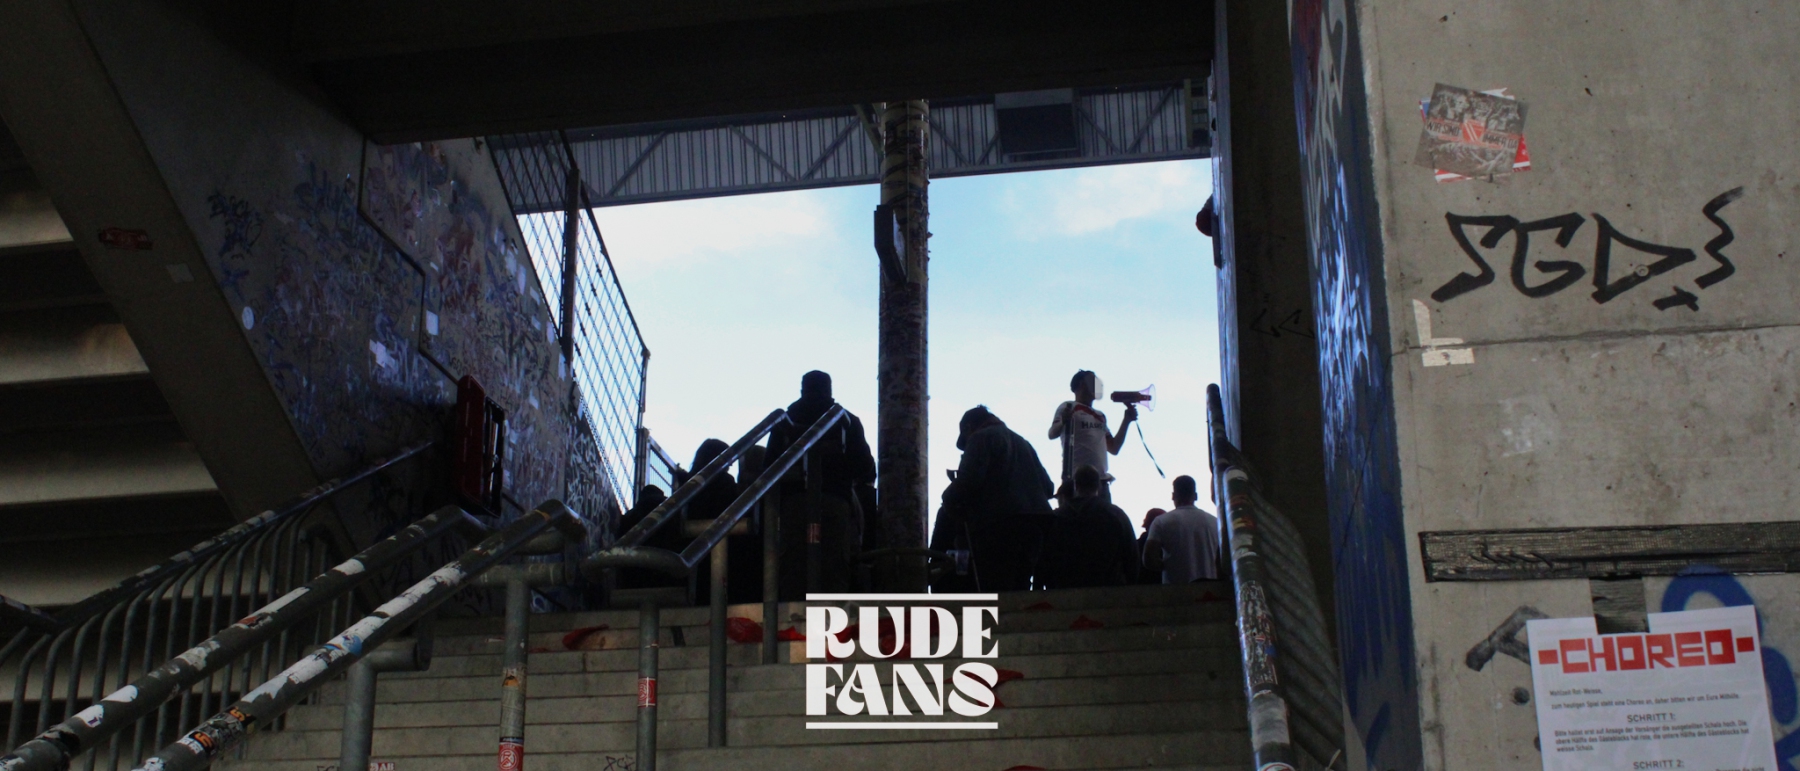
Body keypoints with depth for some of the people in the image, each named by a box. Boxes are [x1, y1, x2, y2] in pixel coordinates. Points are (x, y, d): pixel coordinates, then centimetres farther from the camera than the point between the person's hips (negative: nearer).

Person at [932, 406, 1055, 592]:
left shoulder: (980, 438, 5)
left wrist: (949, 501, 6)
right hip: (1034, 519, 8)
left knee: (995, 593, -12)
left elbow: (969, 479, -10)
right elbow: (1048, 486, 20)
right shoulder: (1021, 442, 28)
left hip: (998, 521, -7)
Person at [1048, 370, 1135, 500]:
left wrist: (1127, 421, 19)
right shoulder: (1068, 408, 4)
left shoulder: (1100, 416, 25)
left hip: (1101, 480, 7)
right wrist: (1063, 421, -33)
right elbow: (1053, 434, -11)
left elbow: (1113, 448, 26)